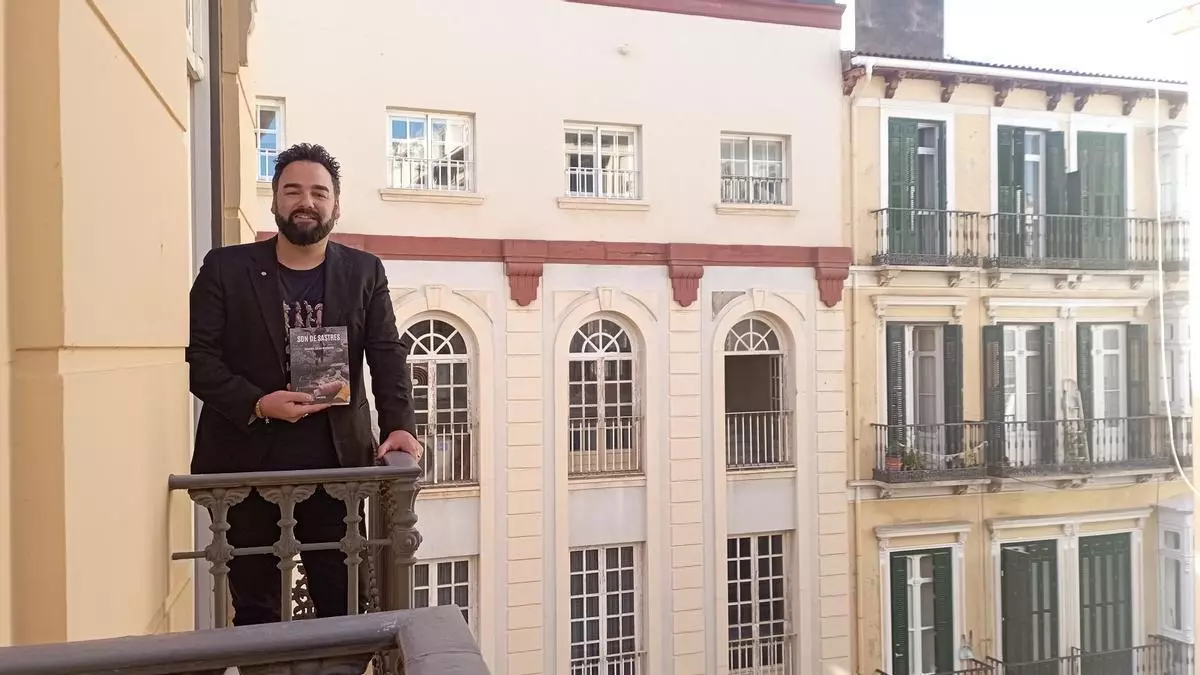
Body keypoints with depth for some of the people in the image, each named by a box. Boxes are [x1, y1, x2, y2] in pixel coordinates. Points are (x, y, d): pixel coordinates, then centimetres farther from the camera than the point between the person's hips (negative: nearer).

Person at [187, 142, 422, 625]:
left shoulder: (364, 272, 7)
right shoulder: (226, 268, 3)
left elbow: (388, 356, -1)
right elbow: (198, 357, -1)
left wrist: (399, 424, -17)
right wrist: (257, 404, -16)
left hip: (337, 463, 1)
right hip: (247, 466, 0)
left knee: (345, 607, 7)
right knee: (255, 612, 11)